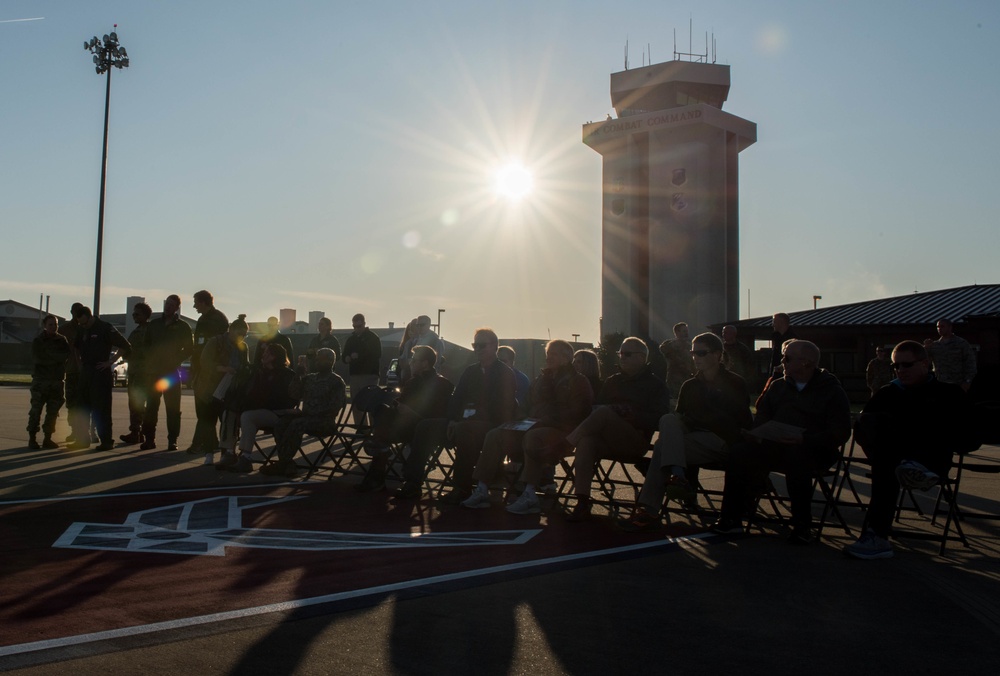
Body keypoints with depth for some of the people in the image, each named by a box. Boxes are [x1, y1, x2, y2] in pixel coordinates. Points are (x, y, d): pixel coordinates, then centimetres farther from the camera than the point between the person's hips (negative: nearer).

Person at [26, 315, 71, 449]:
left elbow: (66, 356, -1)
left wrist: (50, 357, -12)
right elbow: (40, 359, -10)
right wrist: (58, 358, -8)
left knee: (53, 411, 4)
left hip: (57, 381, 3)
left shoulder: (62, 340, 8)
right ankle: (32, 438, 2)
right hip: (40, 381, -3)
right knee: (36, 410, -4)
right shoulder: (38, 341, 0)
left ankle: (47, 438, 10)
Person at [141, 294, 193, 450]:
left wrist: (176, 361, -9)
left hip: (172, 372, -3)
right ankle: (149, 438, 8)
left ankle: (172, 440, 2)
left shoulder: (182, 327, 4)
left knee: (173, 408, -2)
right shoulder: (154, 324, 13)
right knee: (151, 407, 2)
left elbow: (189, 349, 3)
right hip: (154, 372, 3)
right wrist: (149, 362, 1)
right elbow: (146, 345, 16)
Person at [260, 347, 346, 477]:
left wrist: (307, 413, -17)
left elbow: (333, 409, -10)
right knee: (281, 423, -22)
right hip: (306, 417, 6)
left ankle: (282, 463, -26)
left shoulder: (337, 382, 0)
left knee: (296, 424, -33)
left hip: (325, 422, -6)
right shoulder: (310, 378, 21)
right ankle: (287, 464, -28)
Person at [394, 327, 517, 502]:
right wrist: (453, 420, -7)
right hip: (464, 422, 7)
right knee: (426, 427, -10)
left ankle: (461, 488, -28)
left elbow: (503, 409, -13)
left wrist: (461, 422, -18)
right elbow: (456, 398, 15)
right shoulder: (470, 370, 18)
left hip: (491, 426, -7)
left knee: (464, 430, -38)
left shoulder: (505, 373, -3)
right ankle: (412, 483, -12)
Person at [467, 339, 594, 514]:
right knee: (495, 435, -14)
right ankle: (482, 490, -22)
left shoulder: (577, 381, 6)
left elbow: (576, 414, -7)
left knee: (532, 437, -38)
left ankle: (530, 496, -38)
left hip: (561, 431, -7)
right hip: (535, 426, 7)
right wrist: (524, 420, 4)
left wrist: (547, 421, -17)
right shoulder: (541, 380, 25)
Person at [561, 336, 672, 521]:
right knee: (586, 441, -33)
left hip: (635, 443, -4)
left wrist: (631, 414, -16)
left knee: (604, 413, -32)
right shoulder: (612, 381, 27)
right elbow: (595, 407, 18)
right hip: (608, 442, 4)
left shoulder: (656, 385, 12)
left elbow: (659, 419, -2)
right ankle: (582, 503, -39)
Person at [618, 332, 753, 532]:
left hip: (723, 441, -5)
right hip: (692, 438, 5)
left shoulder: (735, 384, 6)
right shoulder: (690, 386, 19)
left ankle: (649, 512, -33)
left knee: (663, 446, -27)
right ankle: (677, 476, -43)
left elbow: (745, 422, 1)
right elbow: (681, 416, 17)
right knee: (668, 419, -26)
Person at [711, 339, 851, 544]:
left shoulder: (832, 391, 1)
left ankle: (802, 526, -23)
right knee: (739, 452, -21)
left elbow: (840, 433, -9)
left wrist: (804, 439, -24)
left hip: (814, 450, -5)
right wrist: (759, 434, -9)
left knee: (796, 459, -39)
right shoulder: (777, 386, 19)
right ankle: (731, 518, -17)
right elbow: (761, 418, 16)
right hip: (775, 445, 5)